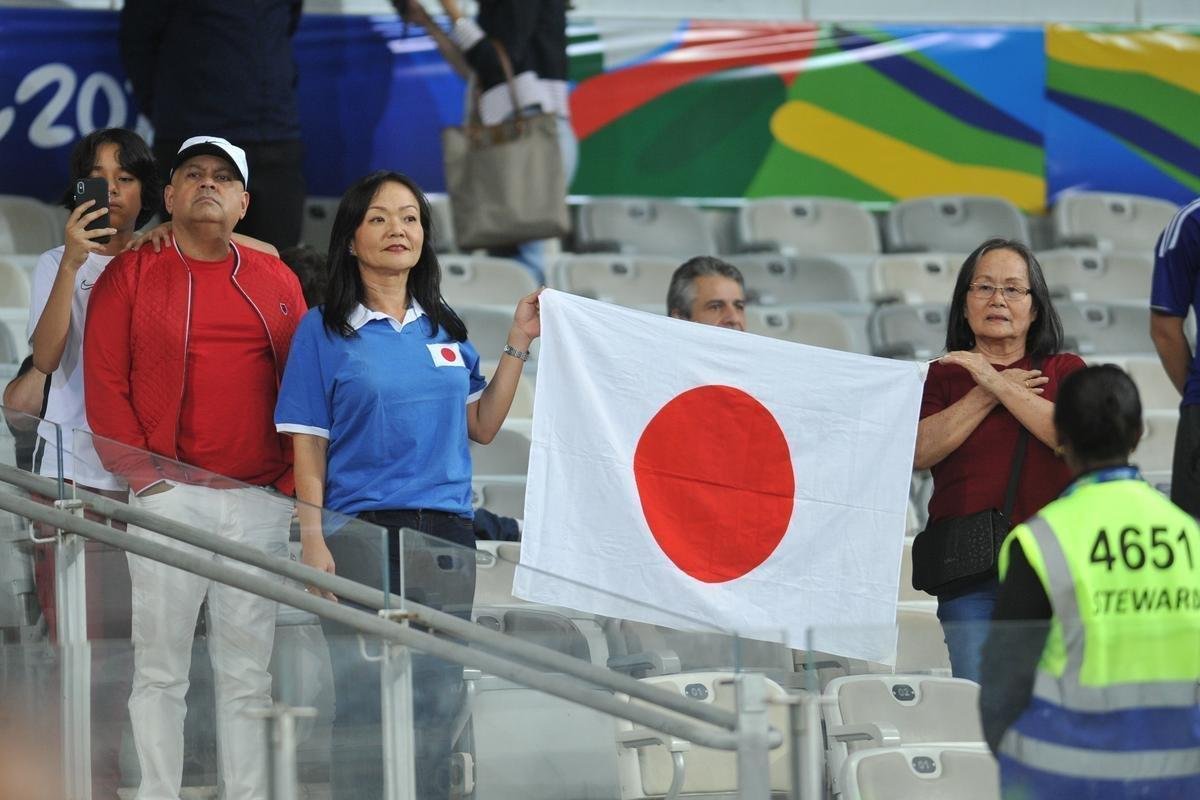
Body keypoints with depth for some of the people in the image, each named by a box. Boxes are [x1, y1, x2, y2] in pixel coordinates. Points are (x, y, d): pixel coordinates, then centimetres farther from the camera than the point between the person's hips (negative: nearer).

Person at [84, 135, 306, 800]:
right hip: (168, 494, -3)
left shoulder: (276, 282, 14)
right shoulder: (130, 276, 5)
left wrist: (291, 477, 1)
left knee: (247, 669, 4)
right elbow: (104, 384, 0)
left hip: (260, 501, 3)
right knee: (160, 666, -2)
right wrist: (144, 474, -9)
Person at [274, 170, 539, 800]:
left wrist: (518, 345, 7)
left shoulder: (446, 329, 13)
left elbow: (482, 427, 13)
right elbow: (308, 443, -2)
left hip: (445, 532, 4)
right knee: (363, 700, -4)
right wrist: (312, 538, -11)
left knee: (439, 698, 5)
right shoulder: (324, 330, 0)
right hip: (362, 530, -4)